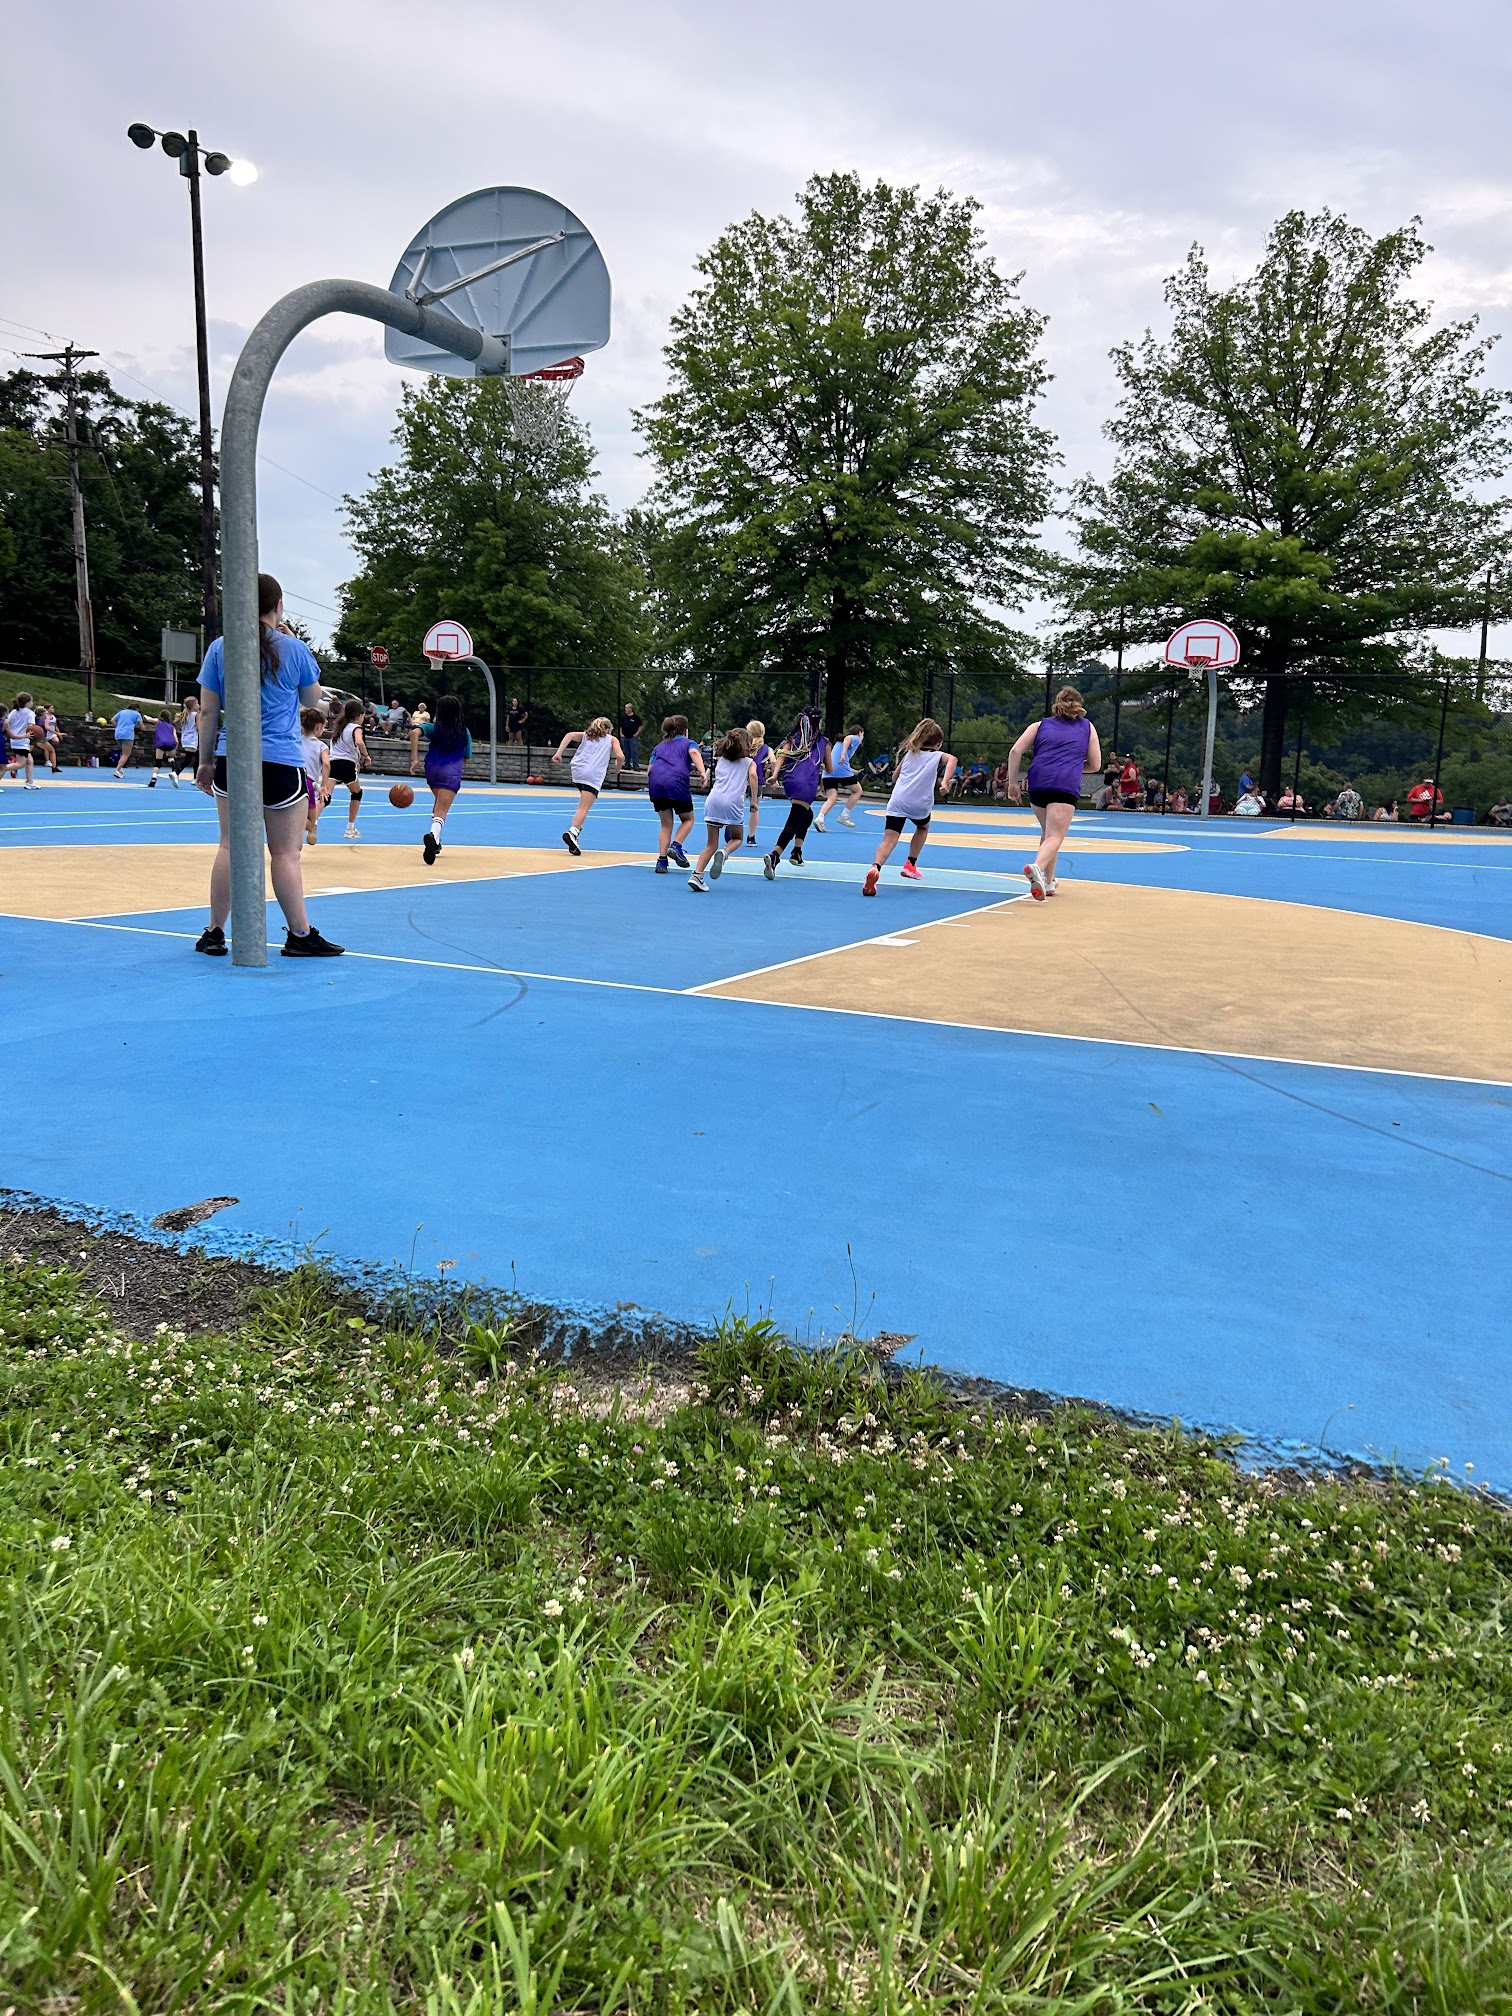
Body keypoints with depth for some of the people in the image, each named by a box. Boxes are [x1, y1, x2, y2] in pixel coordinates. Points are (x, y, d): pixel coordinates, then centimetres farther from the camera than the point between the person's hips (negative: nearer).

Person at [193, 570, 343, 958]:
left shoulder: (220, 648, 3)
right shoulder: (295, 649, -3)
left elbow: (208, 712, 5)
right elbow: (312, 698, 14)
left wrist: (205, 762, 14)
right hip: (282, 765, -3)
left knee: (230, 846, 7)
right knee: (285, 852, 1)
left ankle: (214, 932, 11)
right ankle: (300, 935, 8)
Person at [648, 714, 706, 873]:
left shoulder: (659, 746, 30)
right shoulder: (687, 743, 20)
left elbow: (649, 771, 18)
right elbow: (694, 753, -5)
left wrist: (652, 792, 30)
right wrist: (702, 772, -19)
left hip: (656, 783, 4)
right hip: (677, 782, -4)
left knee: (666, 825, 14)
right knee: (688, 819, 17)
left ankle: (661, 860, 3)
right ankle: (676, 846, -5)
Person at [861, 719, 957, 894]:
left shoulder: (909, 753, 22)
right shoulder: (938, 755, 13)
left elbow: (894, 777, 29)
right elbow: (952, 759, -11)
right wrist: (945, 781, -24)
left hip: (897, 801, 1)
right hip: (920, 804, -1)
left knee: (889, 839, -13)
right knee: (923, 828, 32)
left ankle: (875, 868, -40)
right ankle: (910, 865, 30)